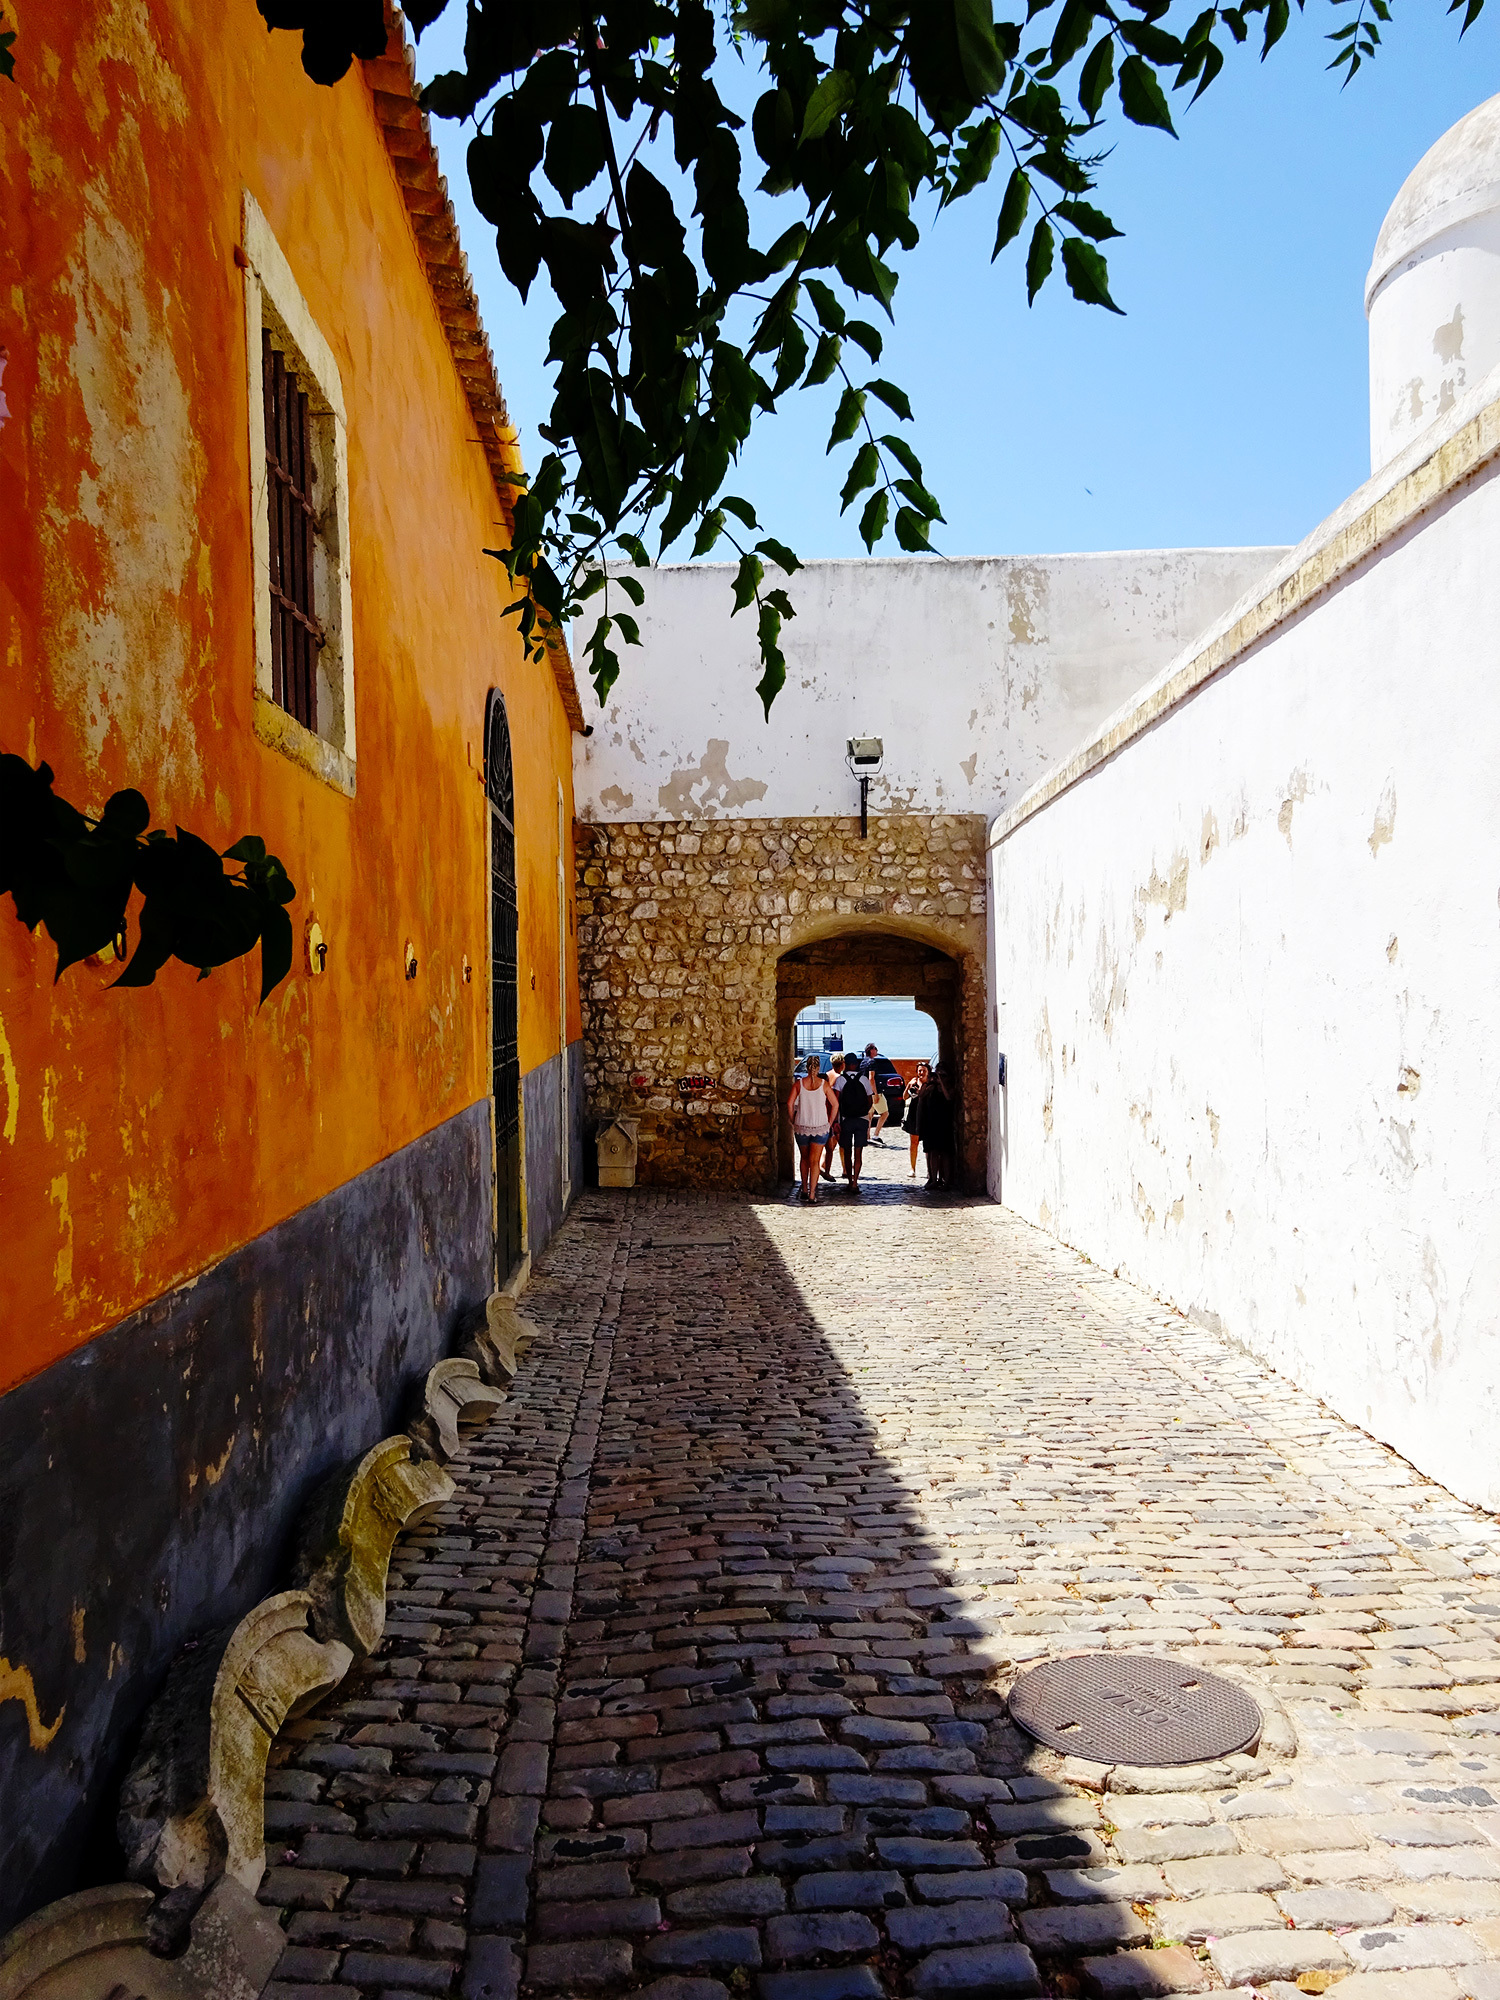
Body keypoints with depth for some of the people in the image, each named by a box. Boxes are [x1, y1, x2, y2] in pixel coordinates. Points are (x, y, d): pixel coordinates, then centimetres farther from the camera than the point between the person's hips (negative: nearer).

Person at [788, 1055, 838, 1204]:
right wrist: (830, 1122, 8)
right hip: (820, 1127, -1)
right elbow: (835, 1104, -3)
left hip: (801, 1126, 1)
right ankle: (812, 1195, -7)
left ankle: (804, 1190, 26)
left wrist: (793, 1121, 6)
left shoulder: (799, 1083, -3)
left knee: (805, 1159, 19)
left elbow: (790, 1103, -6)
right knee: (814, 1161, 0)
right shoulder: (824, 1084, -5)